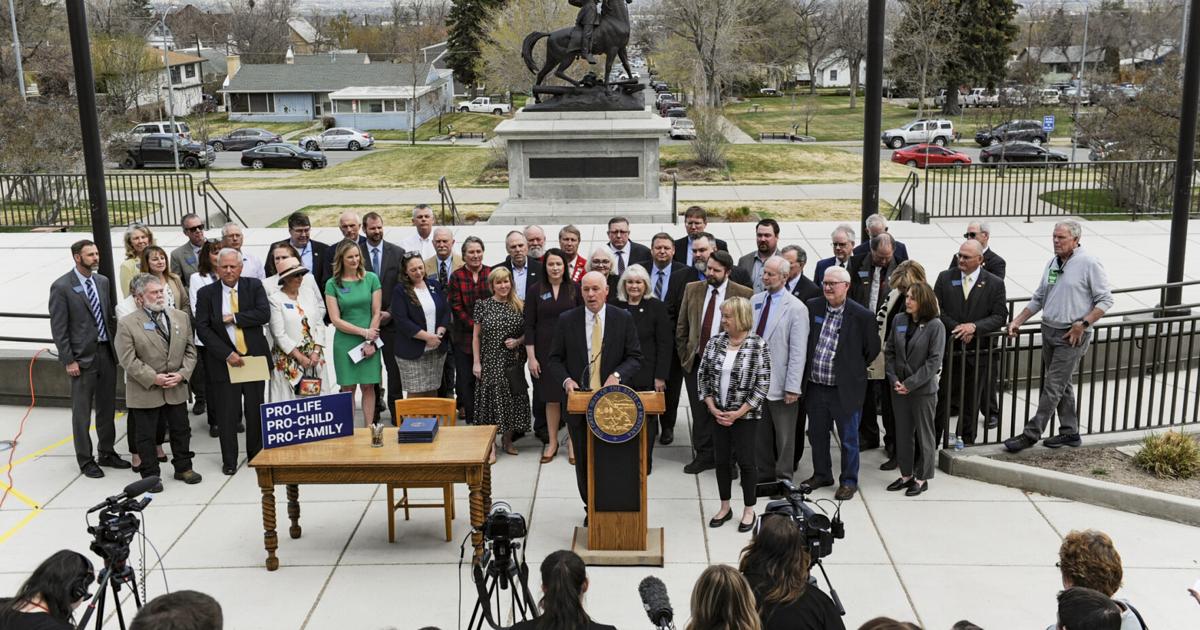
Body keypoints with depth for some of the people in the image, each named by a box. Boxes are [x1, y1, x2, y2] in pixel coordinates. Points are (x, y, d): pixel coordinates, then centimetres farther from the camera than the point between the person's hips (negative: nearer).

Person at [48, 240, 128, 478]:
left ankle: (107, 453, 28)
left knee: (107, 407, 14)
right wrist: (68, 360, -13)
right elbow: (58, 328, -10)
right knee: (82, 411, 4)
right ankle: (85, 460, 15)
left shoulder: (102, 281, 8)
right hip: (83, 356, -6)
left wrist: (116, 346, 9)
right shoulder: (61, 287, -10)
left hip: (107, 352, 6)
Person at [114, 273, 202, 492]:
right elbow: (128, 360, -13)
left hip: (176, 388, 4)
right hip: (145, 391, -4)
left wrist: (182, 374, -9)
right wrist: (154, 379, -19)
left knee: (181, 430, 14)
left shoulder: (181, 317, 4)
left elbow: (190, 351, 6)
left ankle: (183, 467, 30)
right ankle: (150, 475, 18)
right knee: (146, 435, 6)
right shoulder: (127, 324, -10)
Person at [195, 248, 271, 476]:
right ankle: (229, 460, 15)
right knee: (228, 412, 2)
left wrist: (234, 318, -14)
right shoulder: (206, 293, 1)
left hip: (254, 357, 1)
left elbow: (264, 314, -10)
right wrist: (227, 354, -12)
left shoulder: (254, 286, 3)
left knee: (255, 410, 7)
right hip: (225, 360, -1)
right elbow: (202, 329, -4)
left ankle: (256, 455, 22)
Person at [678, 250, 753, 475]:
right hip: (695, 362, 3)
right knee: (700, 412, 8)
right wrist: (684, 354, 8)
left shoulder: (743, 294, -6)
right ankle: (704, 454, 20)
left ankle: (726, 459, 18)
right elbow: (682, 327, 11)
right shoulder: (692, 289, 5)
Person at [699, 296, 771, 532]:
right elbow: (702, 376, 5)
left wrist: (738, 413, -14)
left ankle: (749, 510, 20)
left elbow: (762, 385, -12)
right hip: (718, 413, 4)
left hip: (745, 415, -4)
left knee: (746, 461, 3)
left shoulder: (759, 346, -12)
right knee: (721, 459, 11)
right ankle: (725, 507, 27)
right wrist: (712, 408, -5)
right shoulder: (714, 342, 0)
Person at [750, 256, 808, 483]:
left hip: (779, 383, -5)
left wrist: (793, 387, -16)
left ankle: (784, 479, 19)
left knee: (784, 436, 7)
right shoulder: (755, 300, 8)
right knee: (759, 433, 15)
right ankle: (764, 474, 29)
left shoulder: (796, 308, -10)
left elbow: (798, 352, -13)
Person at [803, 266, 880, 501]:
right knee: (817, 434, 16)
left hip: (845, 389, -4)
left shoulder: (861, 315, -12)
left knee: (849, 438, 7)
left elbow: (872, 349, 1)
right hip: (815, 387, 4)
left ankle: (849, 481, 22)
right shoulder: (812, 308, 0)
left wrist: (853, 369, 7)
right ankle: (821, 474, 34)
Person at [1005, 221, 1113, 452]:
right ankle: (1070, 432, 25)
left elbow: (1105, 300, -10)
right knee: (1062, 385, 15)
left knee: (1053, 387, -5)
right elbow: (1039, 298, 16)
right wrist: (1017, 321, 8)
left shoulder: (1089, 263, -11)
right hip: (1049, 330, 8)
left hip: (1072, 336, -8)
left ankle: (1031, 434, -3)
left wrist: (1083, 324, -18)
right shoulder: (1053, 262, 10)